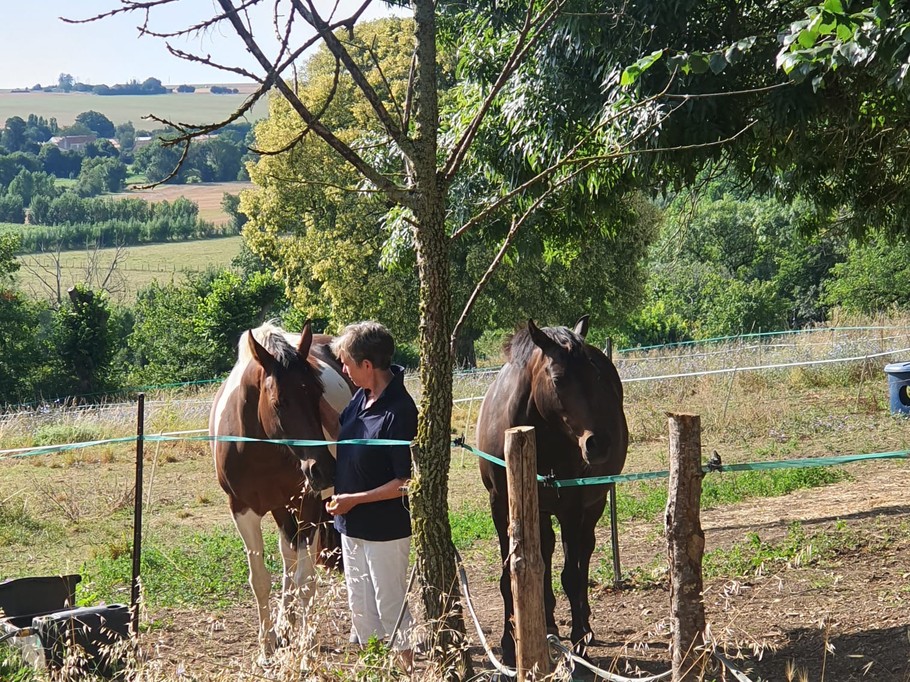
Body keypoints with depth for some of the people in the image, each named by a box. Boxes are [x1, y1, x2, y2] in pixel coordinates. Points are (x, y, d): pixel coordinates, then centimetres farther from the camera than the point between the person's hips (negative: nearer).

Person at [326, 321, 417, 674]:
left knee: (390, 606, 4)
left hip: (385, 529, -9)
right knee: (360, 605, 19)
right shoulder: (362, 397, 0)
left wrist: (354, 499, -21)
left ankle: (407, 667, 18)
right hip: (353, 525, 9)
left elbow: (406, 482, -23)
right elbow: (340, 436, 21)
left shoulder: (399, 411, -25)